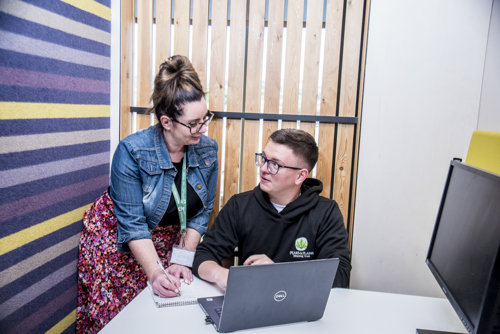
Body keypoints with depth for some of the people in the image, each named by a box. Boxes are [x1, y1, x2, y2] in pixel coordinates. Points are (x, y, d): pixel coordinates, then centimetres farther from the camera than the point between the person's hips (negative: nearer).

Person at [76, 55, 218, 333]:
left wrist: (182, 261, -12)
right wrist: (156, 273, -31)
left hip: (168, 239, 3)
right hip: (118, 239, -3)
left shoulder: (208, 150, -12)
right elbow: (132, 223, -24)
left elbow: (201, 212, -6)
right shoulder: (132, 151, -25)